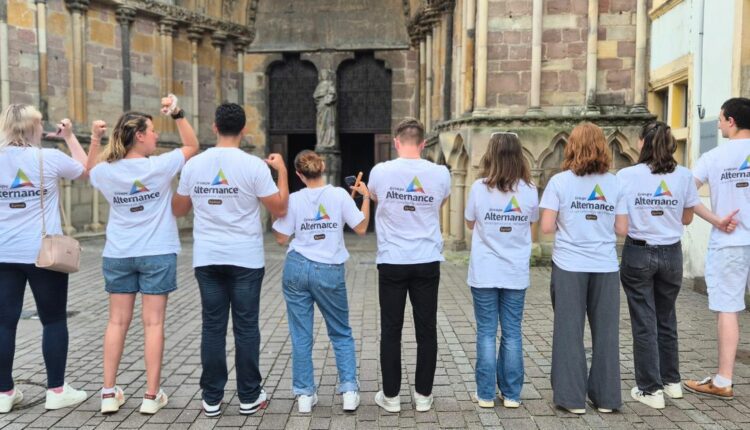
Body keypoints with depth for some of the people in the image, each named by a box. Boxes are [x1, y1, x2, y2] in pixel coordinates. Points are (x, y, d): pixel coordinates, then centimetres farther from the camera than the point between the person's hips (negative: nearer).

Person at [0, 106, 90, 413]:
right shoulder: (50, 158, -9)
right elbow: (86, 171, 8)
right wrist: (70, 137, 17)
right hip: (44, 253, -3)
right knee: (54, 321, 6)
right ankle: (56, 390, 12)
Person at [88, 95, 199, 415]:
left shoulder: (106, 171, -2)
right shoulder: (160, 166, -12)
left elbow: (89, 171, 23)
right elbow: (192, 146, 3)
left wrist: (94, 140, 16)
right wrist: (177, 112, -2)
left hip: (118, 255, 3)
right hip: (157, 254, -3)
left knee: (117, 322, 10)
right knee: (153, 323, 1)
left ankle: (109, 394, 14)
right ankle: (151, 395, 7)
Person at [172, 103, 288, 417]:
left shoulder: (193, 164, 1)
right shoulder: (254, 166, -9)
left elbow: (178, 209, 12)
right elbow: (280, 209, -4)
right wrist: (282, 171, 7)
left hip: (207, 259, 3)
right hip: (246, 259, -2)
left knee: (213, 327, 9)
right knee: (246, 328, 6)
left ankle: (211, 399, 16)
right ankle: (249, 397, 15)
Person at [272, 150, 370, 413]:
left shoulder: (294, 199, -4)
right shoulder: (339, 194, -6)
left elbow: (281, 239, 1)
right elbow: (361, 228, -2)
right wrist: (365, 196, 8)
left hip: (297, 268, 1)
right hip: (330, 272, 0)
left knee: (301, 336, 9)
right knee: (341, 333, 15)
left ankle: (305, 395, 12)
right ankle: (349, 391, 10)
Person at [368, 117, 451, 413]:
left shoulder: (380, 172, -6)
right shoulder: (440, 174, -4)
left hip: (392, 262, -1)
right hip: (427, 262, 1)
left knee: (391, 331, 8)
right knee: (426, 330, 9)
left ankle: (391, 396, 17)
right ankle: (423, 395, 18)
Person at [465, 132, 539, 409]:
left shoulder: (480, 187, -9)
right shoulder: (529, 190, -4)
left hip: (484, 273, -1)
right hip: (516, 273, 2)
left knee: (486, 333, 7)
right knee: (512, 334, 10)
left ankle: (486, 394, 14)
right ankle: (511, 394, 18)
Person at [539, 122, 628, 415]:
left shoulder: (560, 181, -5)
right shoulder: (614, 183, 3)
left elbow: (546, 227, -9)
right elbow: (622, 229, 3)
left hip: (569, 267, -2)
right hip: (605, 267, 2)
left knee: (569, 332, 6)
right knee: (606, 332, 11)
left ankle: (572, 397, 12)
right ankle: (606, 396, 21)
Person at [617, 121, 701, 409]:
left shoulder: (626, 175, -10)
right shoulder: (684, 176, -3)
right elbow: (687, 218, 6)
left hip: (638, 254, -3)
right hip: (671, 254, 3)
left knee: (644, 322, 6)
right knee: (666, 319, 19)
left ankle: (651, 389, 12)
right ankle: (671, 381, 32)